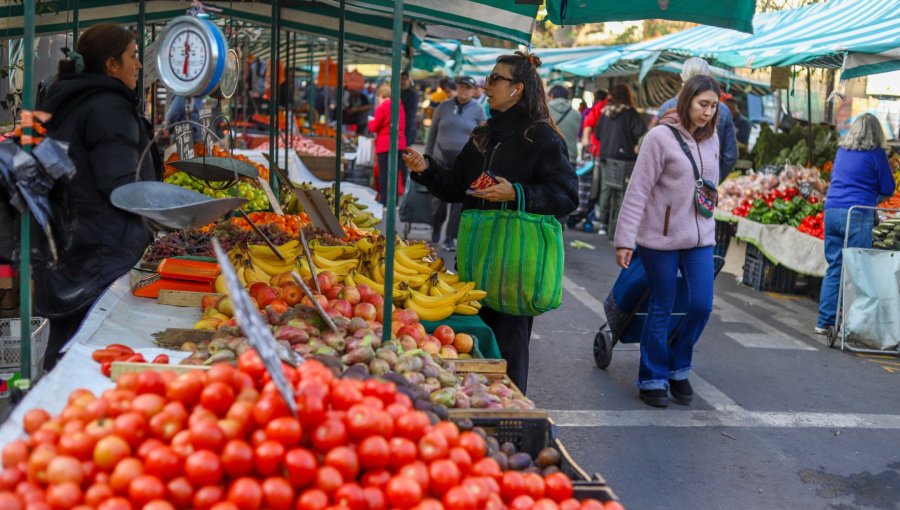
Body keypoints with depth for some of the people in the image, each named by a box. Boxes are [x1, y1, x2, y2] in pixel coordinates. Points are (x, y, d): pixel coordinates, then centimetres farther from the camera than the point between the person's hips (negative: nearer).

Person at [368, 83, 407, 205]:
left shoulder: (381, 108, -10)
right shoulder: (400, 107, 8)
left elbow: (373, 128, -5)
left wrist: (371, 121, 15)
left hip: (385, 145, -5)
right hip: (399, 144, 6)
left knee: (384, 173, 0)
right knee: (395, 172, 10)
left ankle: (384, 199, 1)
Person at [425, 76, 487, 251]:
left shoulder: (477, 110, 0)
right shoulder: (444, 106, 4)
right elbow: (432, 132, 10)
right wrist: (427, 156, 9)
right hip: (441, 160, 2)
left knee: (459, 201, -2)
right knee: (438, 198, 7)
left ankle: (450, 238, 7)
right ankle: (436, 230, 30)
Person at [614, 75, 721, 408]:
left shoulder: (711, 140, 8)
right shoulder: (661, 137, -11)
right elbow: (638, 191, -12)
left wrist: (708, 226, 15)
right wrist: (625, 239, -15)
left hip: (700, 238, 5)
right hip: (662, 238, -5)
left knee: (702, 305, 0)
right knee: (661, 309, 4)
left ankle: (678, 368, 22)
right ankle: (653, 380, 19)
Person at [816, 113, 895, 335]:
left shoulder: (842, 150, 14)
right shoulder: (875, 153, -2)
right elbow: (888, 189, 3)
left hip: (832, 211, 5)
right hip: (857, 215, -5)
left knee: (833, 268, 11)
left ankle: (824, 322, 11)